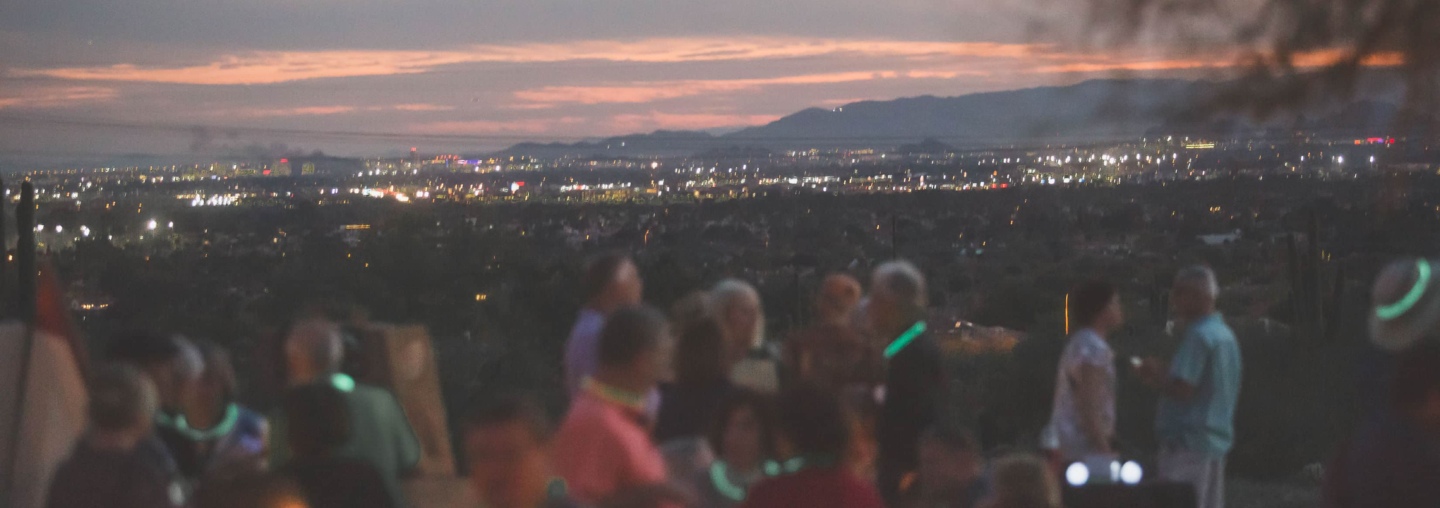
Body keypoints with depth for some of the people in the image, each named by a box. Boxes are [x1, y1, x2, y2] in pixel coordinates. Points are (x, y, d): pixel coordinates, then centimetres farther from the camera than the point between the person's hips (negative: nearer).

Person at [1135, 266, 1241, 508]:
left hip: (1188, 444, -10)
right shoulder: (1224, 334, 16)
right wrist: (1163, 374, 16)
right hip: (1216, 442, 10)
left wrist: (1155, 376, -5)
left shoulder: (1198, 335, -14)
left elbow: (1182, 390, -22)